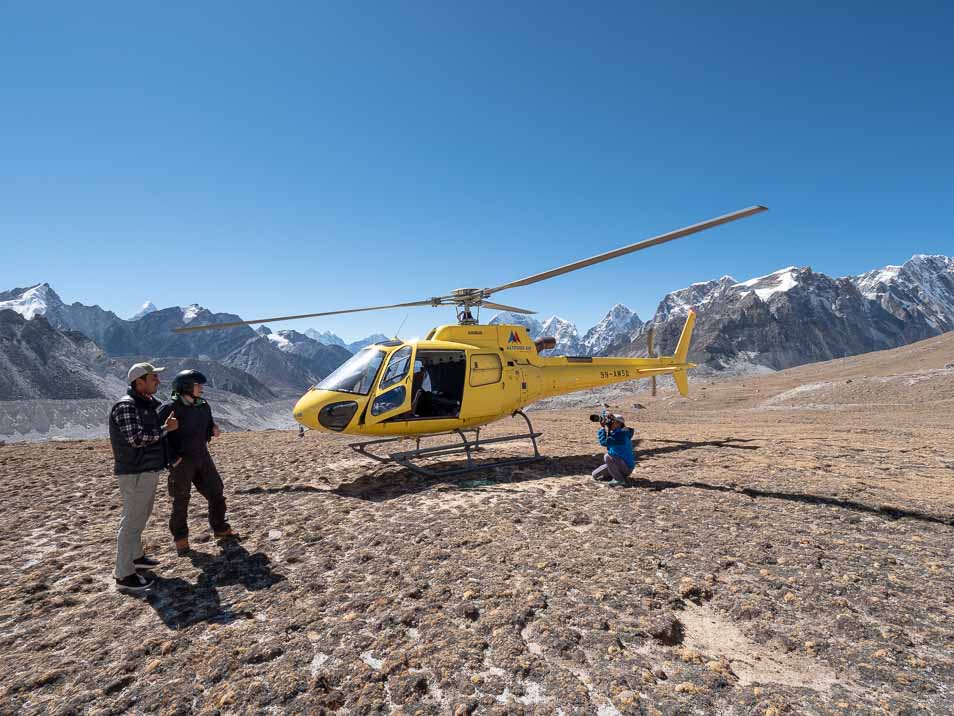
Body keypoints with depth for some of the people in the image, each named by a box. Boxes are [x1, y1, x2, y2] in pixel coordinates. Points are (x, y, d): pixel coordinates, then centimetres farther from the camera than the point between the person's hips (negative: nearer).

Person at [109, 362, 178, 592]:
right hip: (135, 473, -10)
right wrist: (165, 429, -19)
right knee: (132, 521, -5)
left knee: (140, 517, 21)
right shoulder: (126, 406, -18)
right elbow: (136, 438, -27)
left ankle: (136, 556, 36)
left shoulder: (147, 405, 13)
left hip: (148, 470, 10)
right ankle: (124, 575, 2)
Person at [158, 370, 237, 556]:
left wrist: (213, 431, -5)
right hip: (181, 462, -6)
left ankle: (220, 529, 27)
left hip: (202, 457, 6)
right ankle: (180, 539, 23)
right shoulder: (170, 409, -15)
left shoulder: (203, 406, 6)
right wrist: (172, 458, -17)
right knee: (181, 502, 6)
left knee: (216, 493, 10)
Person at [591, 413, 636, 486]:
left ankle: (620, 480, -16)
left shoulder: (621, 434, -24)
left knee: (607, 457, -33)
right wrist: (604, 427, -10)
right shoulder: (615, 433, 5)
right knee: (595, 475, 6)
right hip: (619, 463, 9)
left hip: (626, 467, -9)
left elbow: (604, 442, -29)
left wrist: (602, 428, -18)